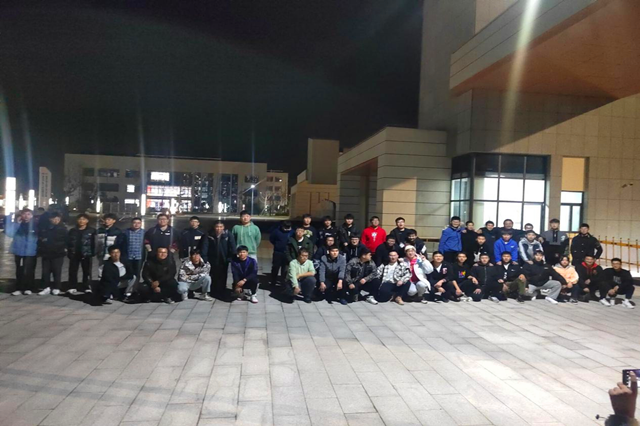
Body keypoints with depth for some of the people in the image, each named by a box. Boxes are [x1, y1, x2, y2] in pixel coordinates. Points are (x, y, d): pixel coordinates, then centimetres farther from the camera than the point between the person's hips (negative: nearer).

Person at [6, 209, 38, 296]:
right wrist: (17, 223, -14)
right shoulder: (17, 224, 3)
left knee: (28, 271, 0)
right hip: (19, 251, 2)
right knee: (19, 271, 8)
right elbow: (9, 234, -10)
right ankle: (19, 288, 15)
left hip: (31, 252, -2)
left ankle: (28, 288, 11)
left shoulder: (35, 225, -3)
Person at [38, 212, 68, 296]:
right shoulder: (45, 228, 7)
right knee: (45, 271, 6)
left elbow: (66, 240, 2)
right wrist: (40, 249, 5)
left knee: (57, 272, 2)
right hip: (46, 254, 3)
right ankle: (47, 288, 16)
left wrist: (64, 248, -7)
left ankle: (56, 288, 11)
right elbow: (39, 239, 15)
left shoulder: (63, 229, 0)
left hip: (58, 254, -3)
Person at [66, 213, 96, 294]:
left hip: (86, 254, -3)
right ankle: (72, 287, 15)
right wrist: (69, 252, 1)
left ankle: (87, 287, 11)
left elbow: (94, 242, -4)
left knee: (87, 271, 4)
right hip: (74, 254, 3)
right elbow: (68, 242, 9)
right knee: (72, 271, 7)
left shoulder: (92, 231, -1)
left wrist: (93, 252, -11)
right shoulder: (72, 230, 9)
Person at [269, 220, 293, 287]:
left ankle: (284, 282, 20)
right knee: (275, 268, 7)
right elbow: (271, 238, 4)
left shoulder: (291, 232, -6)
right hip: (277, 252, -1)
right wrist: (277, 245, 7)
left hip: (287, 253, 1)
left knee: (285, 269, 8)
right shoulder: (276, 231, -10)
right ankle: (273, 282, 19)